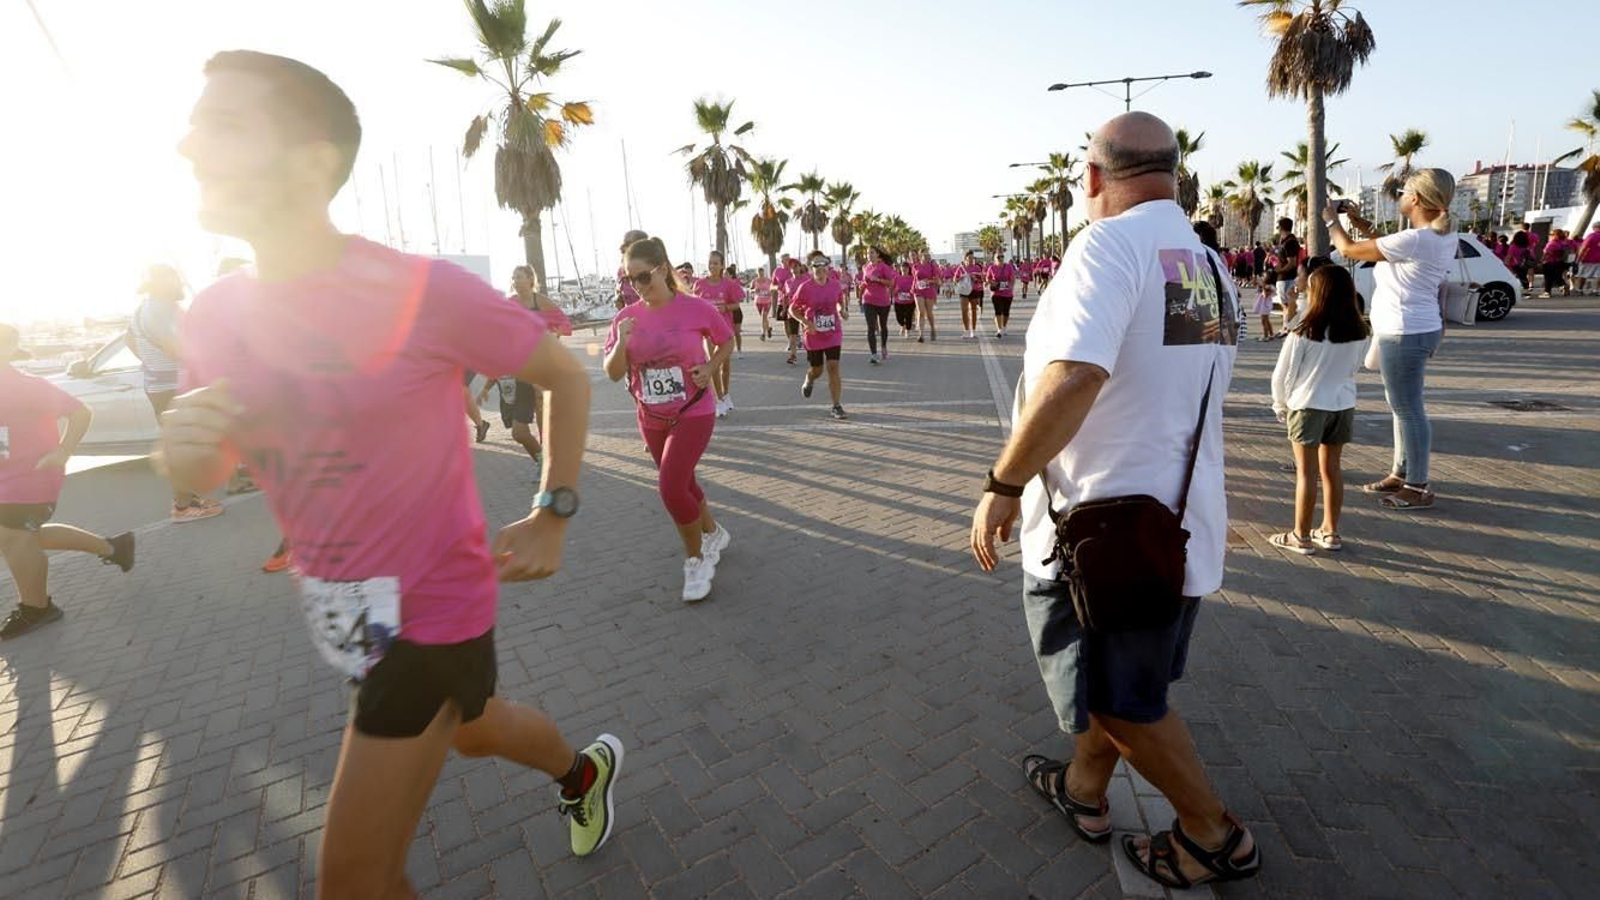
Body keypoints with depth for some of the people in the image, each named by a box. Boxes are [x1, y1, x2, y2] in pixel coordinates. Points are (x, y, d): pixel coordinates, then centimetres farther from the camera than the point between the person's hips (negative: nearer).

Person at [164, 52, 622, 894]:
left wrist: (552, 515, -10)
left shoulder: (421, 290, -21)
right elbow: (201, 475, 11)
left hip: (430, 608, -6)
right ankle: (586, 770, 61)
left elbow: (566, 376, -9)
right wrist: (183, 447, -14)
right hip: (334, 603, 7)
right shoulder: (214, 314, -1)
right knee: (472, 729, 30)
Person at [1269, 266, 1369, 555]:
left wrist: (1281, 406, 5)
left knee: (1306, 472, 1)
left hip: (1308, 405, -5)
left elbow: (1283, 375, -9)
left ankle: (1301, 537, 9)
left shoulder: (1304, 332, -16)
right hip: (1343, 405, 5)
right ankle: (1330, 532, 23)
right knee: (1331, 468, 14)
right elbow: (1353, 368, 10)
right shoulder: (1358, 331, 0)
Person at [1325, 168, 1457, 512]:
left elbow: (1349, 250, -14)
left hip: (1403, 333, -10)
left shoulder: (1413, 239, -21)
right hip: (1418, 328, 10)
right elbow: (1390, 248, 23)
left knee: (1408, 409, -3)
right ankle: (1400, 474, 31)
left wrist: (1331, 220, 3)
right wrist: (1364, 225, 21)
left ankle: (1418, 487, 5)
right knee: (1402, 406, 19)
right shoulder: (1443, 236, 8)